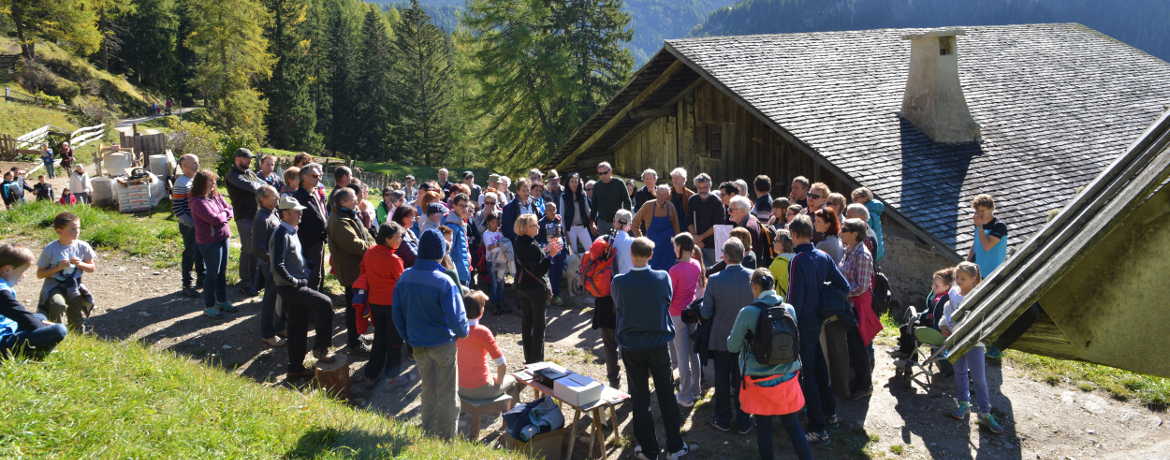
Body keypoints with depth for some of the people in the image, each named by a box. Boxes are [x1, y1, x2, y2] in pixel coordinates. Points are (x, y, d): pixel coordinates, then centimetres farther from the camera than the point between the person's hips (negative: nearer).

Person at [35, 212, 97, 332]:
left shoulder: (83, 246, -1)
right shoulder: (50, 249, -9)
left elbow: (93, 268, 8)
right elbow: (39, 274, -4)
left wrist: (80, 264, -12)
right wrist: (58, 268, -19)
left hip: (74, 285, 2)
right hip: (54, 285, -2)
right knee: (58, 304, -32)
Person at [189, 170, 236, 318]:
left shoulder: (216, 196, 7)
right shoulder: (198, 202, -18)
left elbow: (230, 210, 7)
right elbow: (215, 219, -23)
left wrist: (221, 216, -12)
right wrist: (224, 214, -4)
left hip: (223, 238, 8)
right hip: (210, 242, -8)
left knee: (222, 272, 17)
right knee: (212, 274, 2)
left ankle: (222, 301, 31)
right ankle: (208, 306, 15)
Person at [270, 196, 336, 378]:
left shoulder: (292, 232, 13)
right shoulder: (282, 235, -17)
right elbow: (278, 266, -24)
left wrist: (306, 271, 12)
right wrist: (294, 281, -18)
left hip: (296, 286, 10)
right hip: (289, 288, -10)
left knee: (298, 328, 13)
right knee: (324, 303, -19)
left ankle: (296, 367, 22)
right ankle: (320, 349, -9)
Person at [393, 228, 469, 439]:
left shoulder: (404, 278, -5)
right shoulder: (444, 282, -23)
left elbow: (397, 313, 4)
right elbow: (456, 318, -21)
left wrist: (407, 337, 15)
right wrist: (464, 332, -1)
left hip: (418, 345, 5)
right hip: (442, 343, -5)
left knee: (428, 391, 21)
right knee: (447, 394, 10)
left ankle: (428, 435, 31)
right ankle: (446, 438, 17)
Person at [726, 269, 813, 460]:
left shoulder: (747, 312, -16)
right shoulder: (789, 309, -3)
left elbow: (733, 347, -6)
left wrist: (732, 336, 14)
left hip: (760, 381, -3)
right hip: (787, 378, 3)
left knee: (763, 427, 11)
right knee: (793, 426, 12)